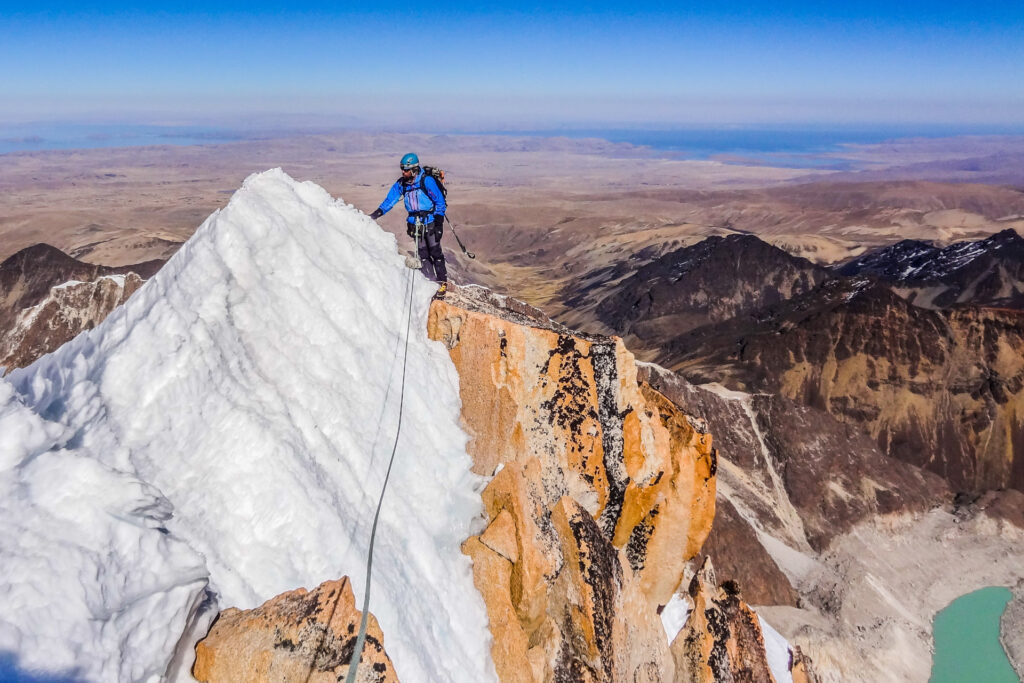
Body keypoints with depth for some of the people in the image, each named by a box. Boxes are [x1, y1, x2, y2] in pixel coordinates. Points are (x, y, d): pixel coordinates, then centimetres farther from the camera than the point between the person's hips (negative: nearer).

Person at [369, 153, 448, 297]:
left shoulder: (427, 181, -16)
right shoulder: (401, 183, -1)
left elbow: (440, 202, -10)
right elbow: (390, 200, 3)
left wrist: (438, 223, -13)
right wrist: (377, 213, -12)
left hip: (430, 222, -5)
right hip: (415, 223, 5)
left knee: (435, 252, -3)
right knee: (423, 254, 7)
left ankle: (442, 282, 9)